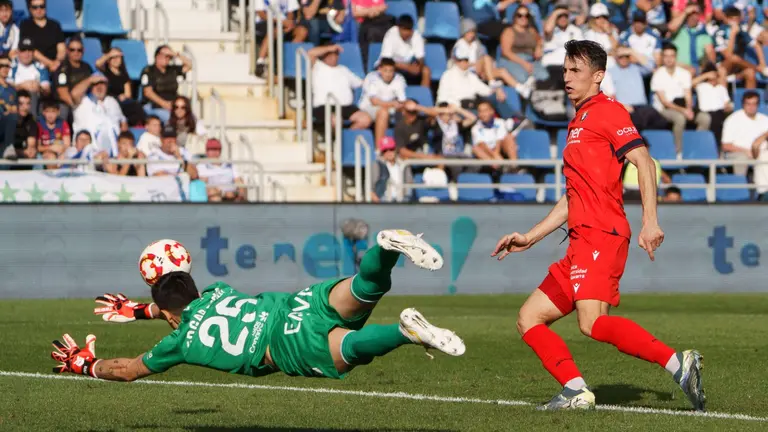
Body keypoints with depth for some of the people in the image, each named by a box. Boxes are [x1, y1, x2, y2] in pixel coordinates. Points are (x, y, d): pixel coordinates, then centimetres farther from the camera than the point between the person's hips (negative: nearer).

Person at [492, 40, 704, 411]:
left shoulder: (607, 111, -1)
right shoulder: (577, 124, 27)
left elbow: (644, 162, -13)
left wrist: (650, 221, -24)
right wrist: (529, 238, 28)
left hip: (601, 235, -10)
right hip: (581, 241, 10)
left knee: (591, 322, -27)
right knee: (529, 318, 4)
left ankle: (678, 364, -28)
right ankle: (576, 391, -6)